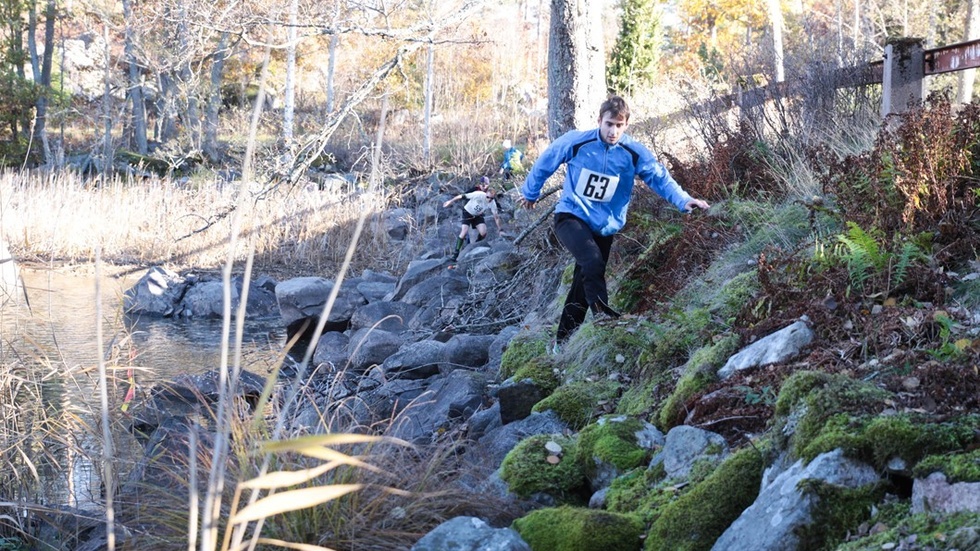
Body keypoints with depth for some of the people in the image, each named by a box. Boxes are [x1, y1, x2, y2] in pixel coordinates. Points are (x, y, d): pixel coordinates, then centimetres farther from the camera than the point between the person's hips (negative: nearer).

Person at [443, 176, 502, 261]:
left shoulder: (493, 204, -21)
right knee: (464, 232, -20)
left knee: (483, 233, -15)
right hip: (468, 212, -3)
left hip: (478, 215, 3)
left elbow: (496, 217, -11)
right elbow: (462, 196, -25)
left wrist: (499, 229, -9)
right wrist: (450, 201, -20)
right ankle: (456, 252, -9)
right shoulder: (478, 194, -33)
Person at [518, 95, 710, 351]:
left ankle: (562, 343, 19)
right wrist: (530, 193, 16)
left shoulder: (634, 153, -8)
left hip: (604, 227, 3)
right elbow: (545, 164, 3)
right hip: (571, 217, -3)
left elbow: (660, 177, -12)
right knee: (593, 261, -32)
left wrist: (683, 200, -29)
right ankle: (602, 314, -29)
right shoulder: (576, 142, -12)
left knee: (582, 287, 8)